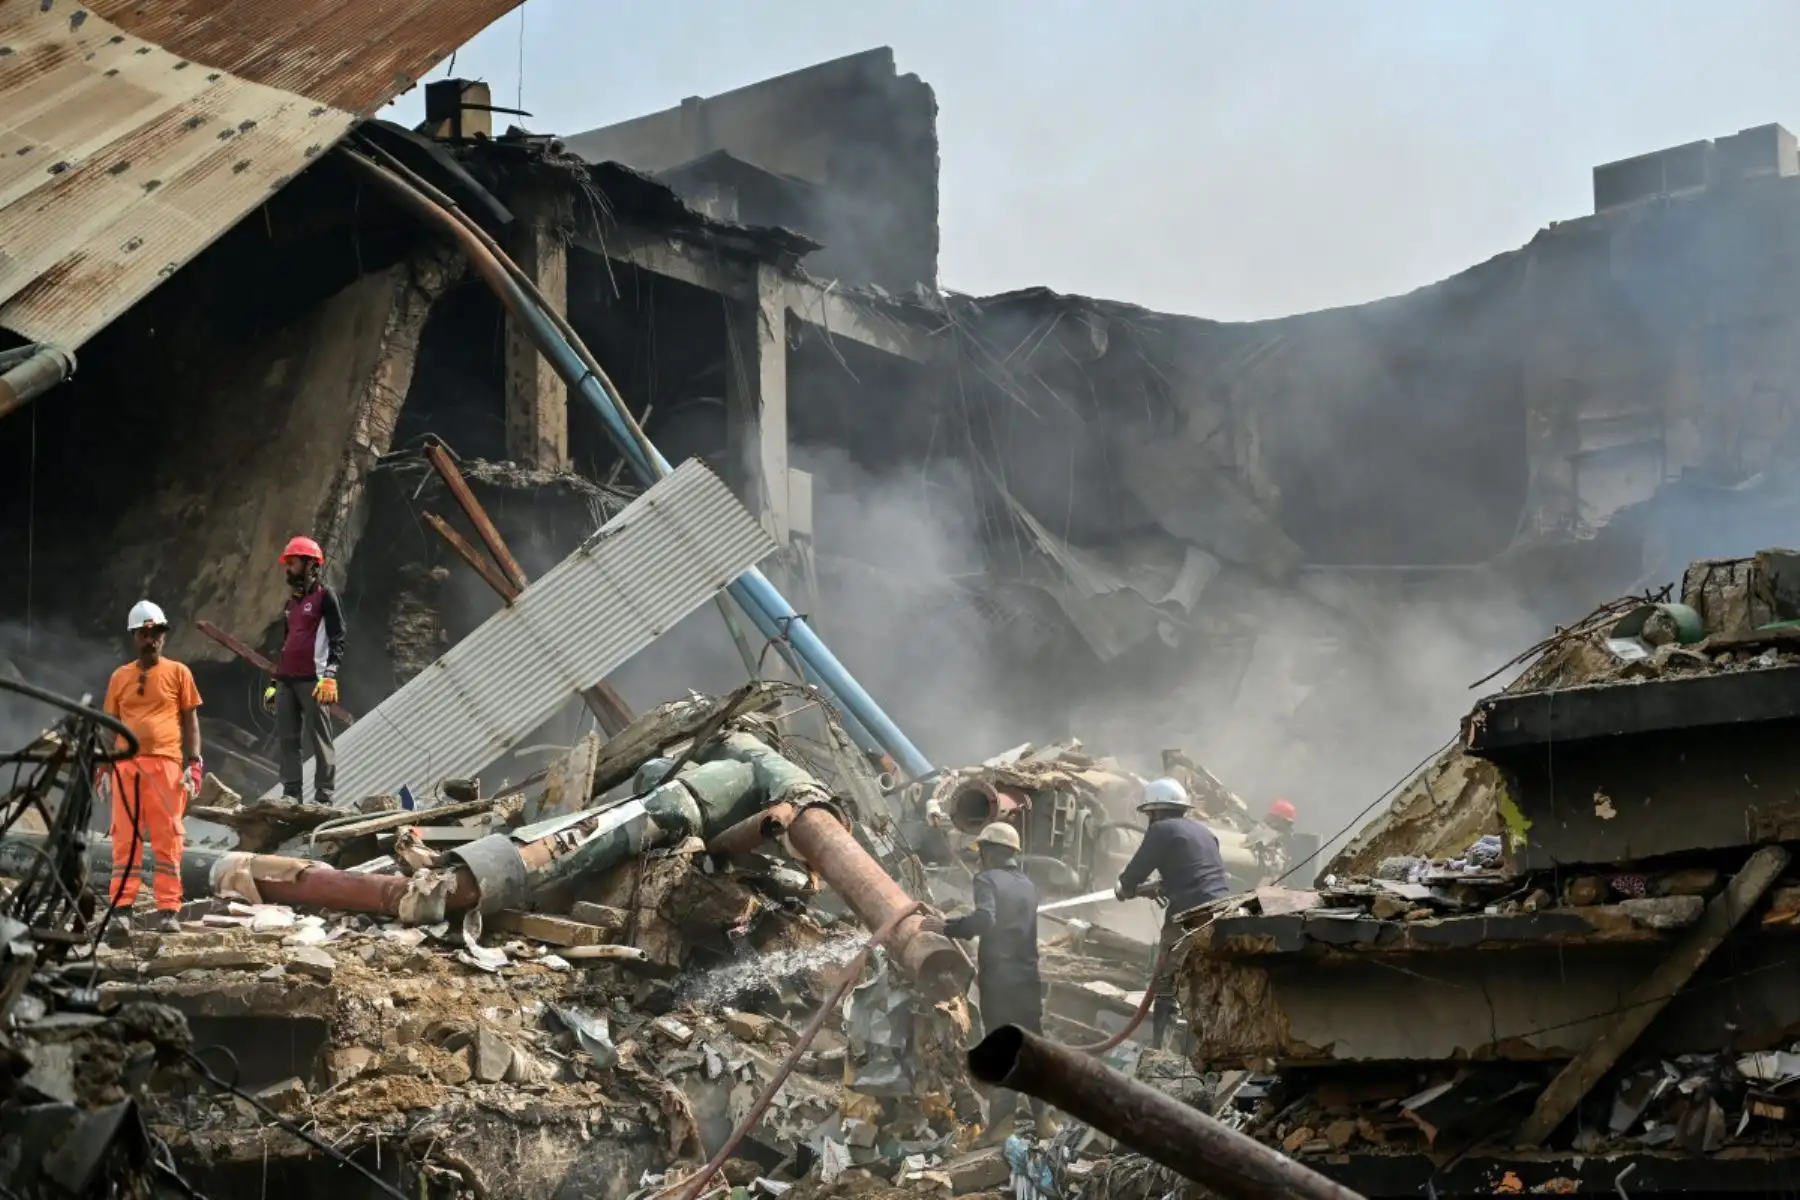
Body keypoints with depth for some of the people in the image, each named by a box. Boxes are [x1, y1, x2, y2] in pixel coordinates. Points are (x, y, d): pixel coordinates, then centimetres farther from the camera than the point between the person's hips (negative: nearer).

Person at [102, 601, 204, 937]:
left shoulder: (178, 672, 7)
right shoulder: (120, 677, 13)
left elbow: (190, 720, 7)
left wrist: (193, 763, -1)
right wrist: (104, 766, 10)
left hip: (166, 764, -2)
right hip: (126, 764, 2)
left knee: (167, 840, -2)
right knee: (125, 840, 0)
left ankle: (168, 911, 0)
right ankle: (121, 910, -1)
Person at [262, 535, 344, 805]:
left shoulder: (325, 596, -2)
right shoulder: (291, 603, 22)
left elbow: (337, 639, -9)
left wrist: (329, 676, -20)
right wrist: (274, 682, 24)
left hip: (313, 680, -8)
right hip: (286, 680, 8)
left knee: (319, 738, -7)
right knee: (286, 738, 5)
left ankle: (324, 795, -7)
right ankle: (291, 792, 8)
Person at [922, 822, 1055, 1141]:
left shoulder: (987, 879, -9)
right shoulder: (1027, 884, 14)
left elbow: (984, 920, -27)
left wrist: (946, 927, -17)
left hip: (999, 977, -6)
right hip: (1028, 976, 6)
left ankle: (1002, 1121, -4)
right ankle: (1043, 1116, 15)